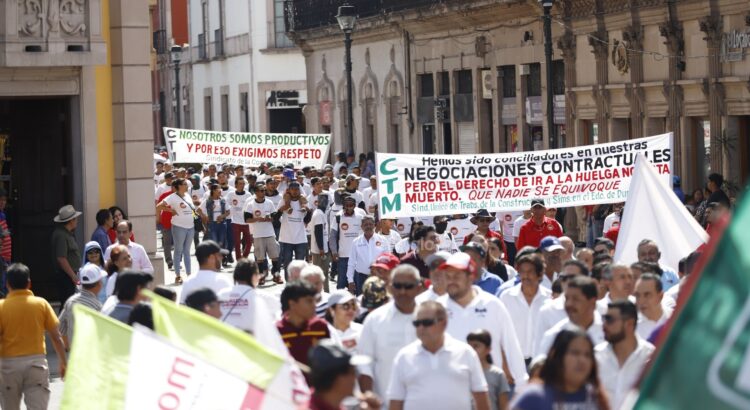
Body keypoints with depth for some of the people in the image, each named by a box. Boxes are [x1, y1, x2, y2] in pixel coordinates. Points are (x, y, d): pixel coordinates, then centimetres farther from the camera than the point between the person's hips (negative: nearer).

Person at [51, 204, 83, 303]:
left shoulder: (68, 233, 14)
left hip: (71, 276, 10)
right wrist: (73, 276, -20)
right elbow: (61, 258, -22)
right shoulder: (61, 235, -16)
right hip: (65, 276, -10)